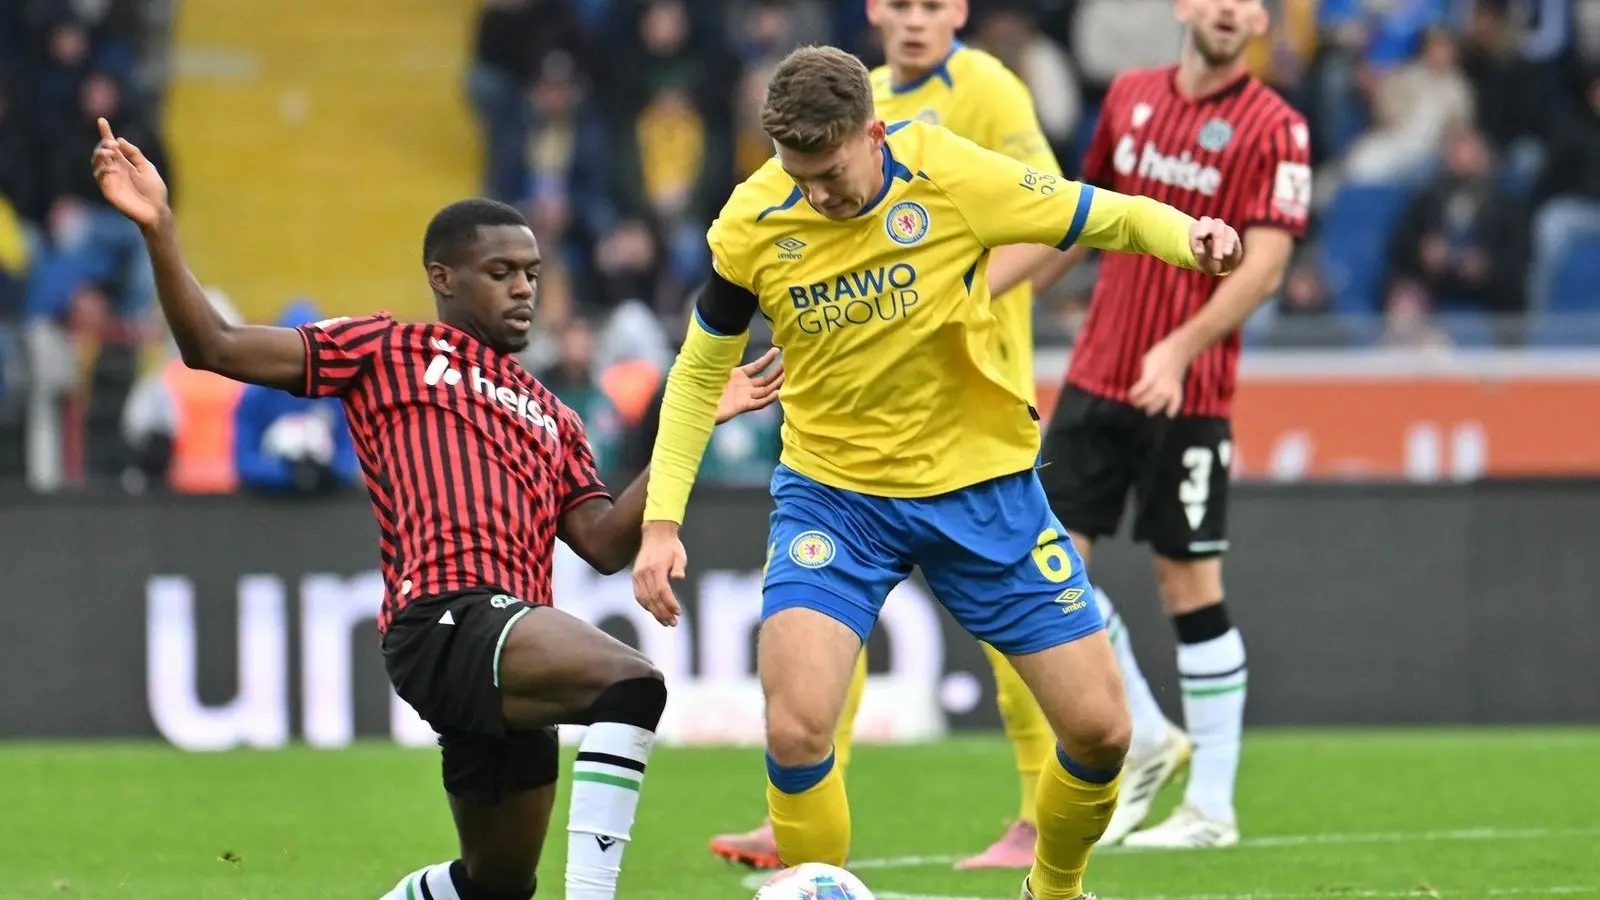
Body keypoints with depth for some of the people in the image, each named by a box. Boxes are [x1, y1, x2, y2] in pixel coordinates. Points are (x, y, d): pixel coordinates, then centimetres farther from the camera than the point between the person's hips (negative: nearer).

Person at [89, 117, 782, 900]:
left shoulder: (551, 419, 29)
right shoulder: (389, 353, 13)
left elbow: (605, 542, 15)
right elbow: (213, 348, 8)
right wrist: (158, 229, -4)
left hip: (509, 642, 8)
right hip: (445, 620, -8)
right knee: (632, 683, -32)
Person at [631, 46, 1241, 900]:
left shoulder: (952, 178, -18)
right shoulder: (755, 223, -13)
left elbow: (1107, 217, -7)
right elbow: (700, 371, 2)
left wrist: (1189, 238, -30)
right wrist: (662, 522, -5)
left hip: (980, 482, 0)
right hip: (833, 491, 0)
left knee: (1099, 728, 1)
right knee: (796, 732, -22)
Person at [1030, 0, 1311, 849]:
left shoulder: (1273, 127, -8)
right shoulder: (1130, 95, 9)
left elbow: (1263, 265, -15)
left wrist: (1180, 347, -26)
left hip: (1187, 393, -5)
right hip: (1097, 374, 5)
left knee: (1190, 588, -2)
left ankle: (1211, 808, 7)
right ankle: (1146, 739, 18)